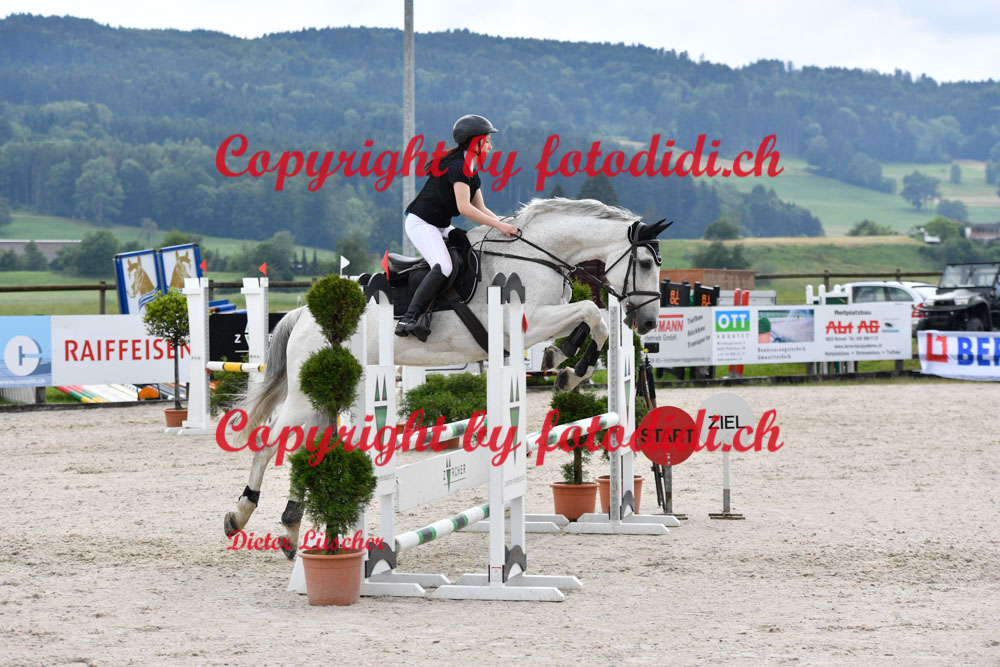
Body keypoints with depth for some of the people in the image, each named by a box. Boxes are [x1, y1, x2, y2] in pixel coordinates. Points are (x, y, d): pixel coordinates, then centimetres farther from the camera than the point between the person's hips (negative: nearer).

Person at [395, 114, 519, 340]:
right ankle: (409, 319, -29)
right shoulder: (458, 166, -20)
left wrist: (505, 224, -4)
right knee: (443, 267, -28)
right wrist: (499, 225, -27)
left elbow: (481, 209, 12)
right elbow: (464, 207, -28)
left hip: (440, 227, 10)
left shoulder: (472, 171, 12)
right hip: (420, 222, -10)